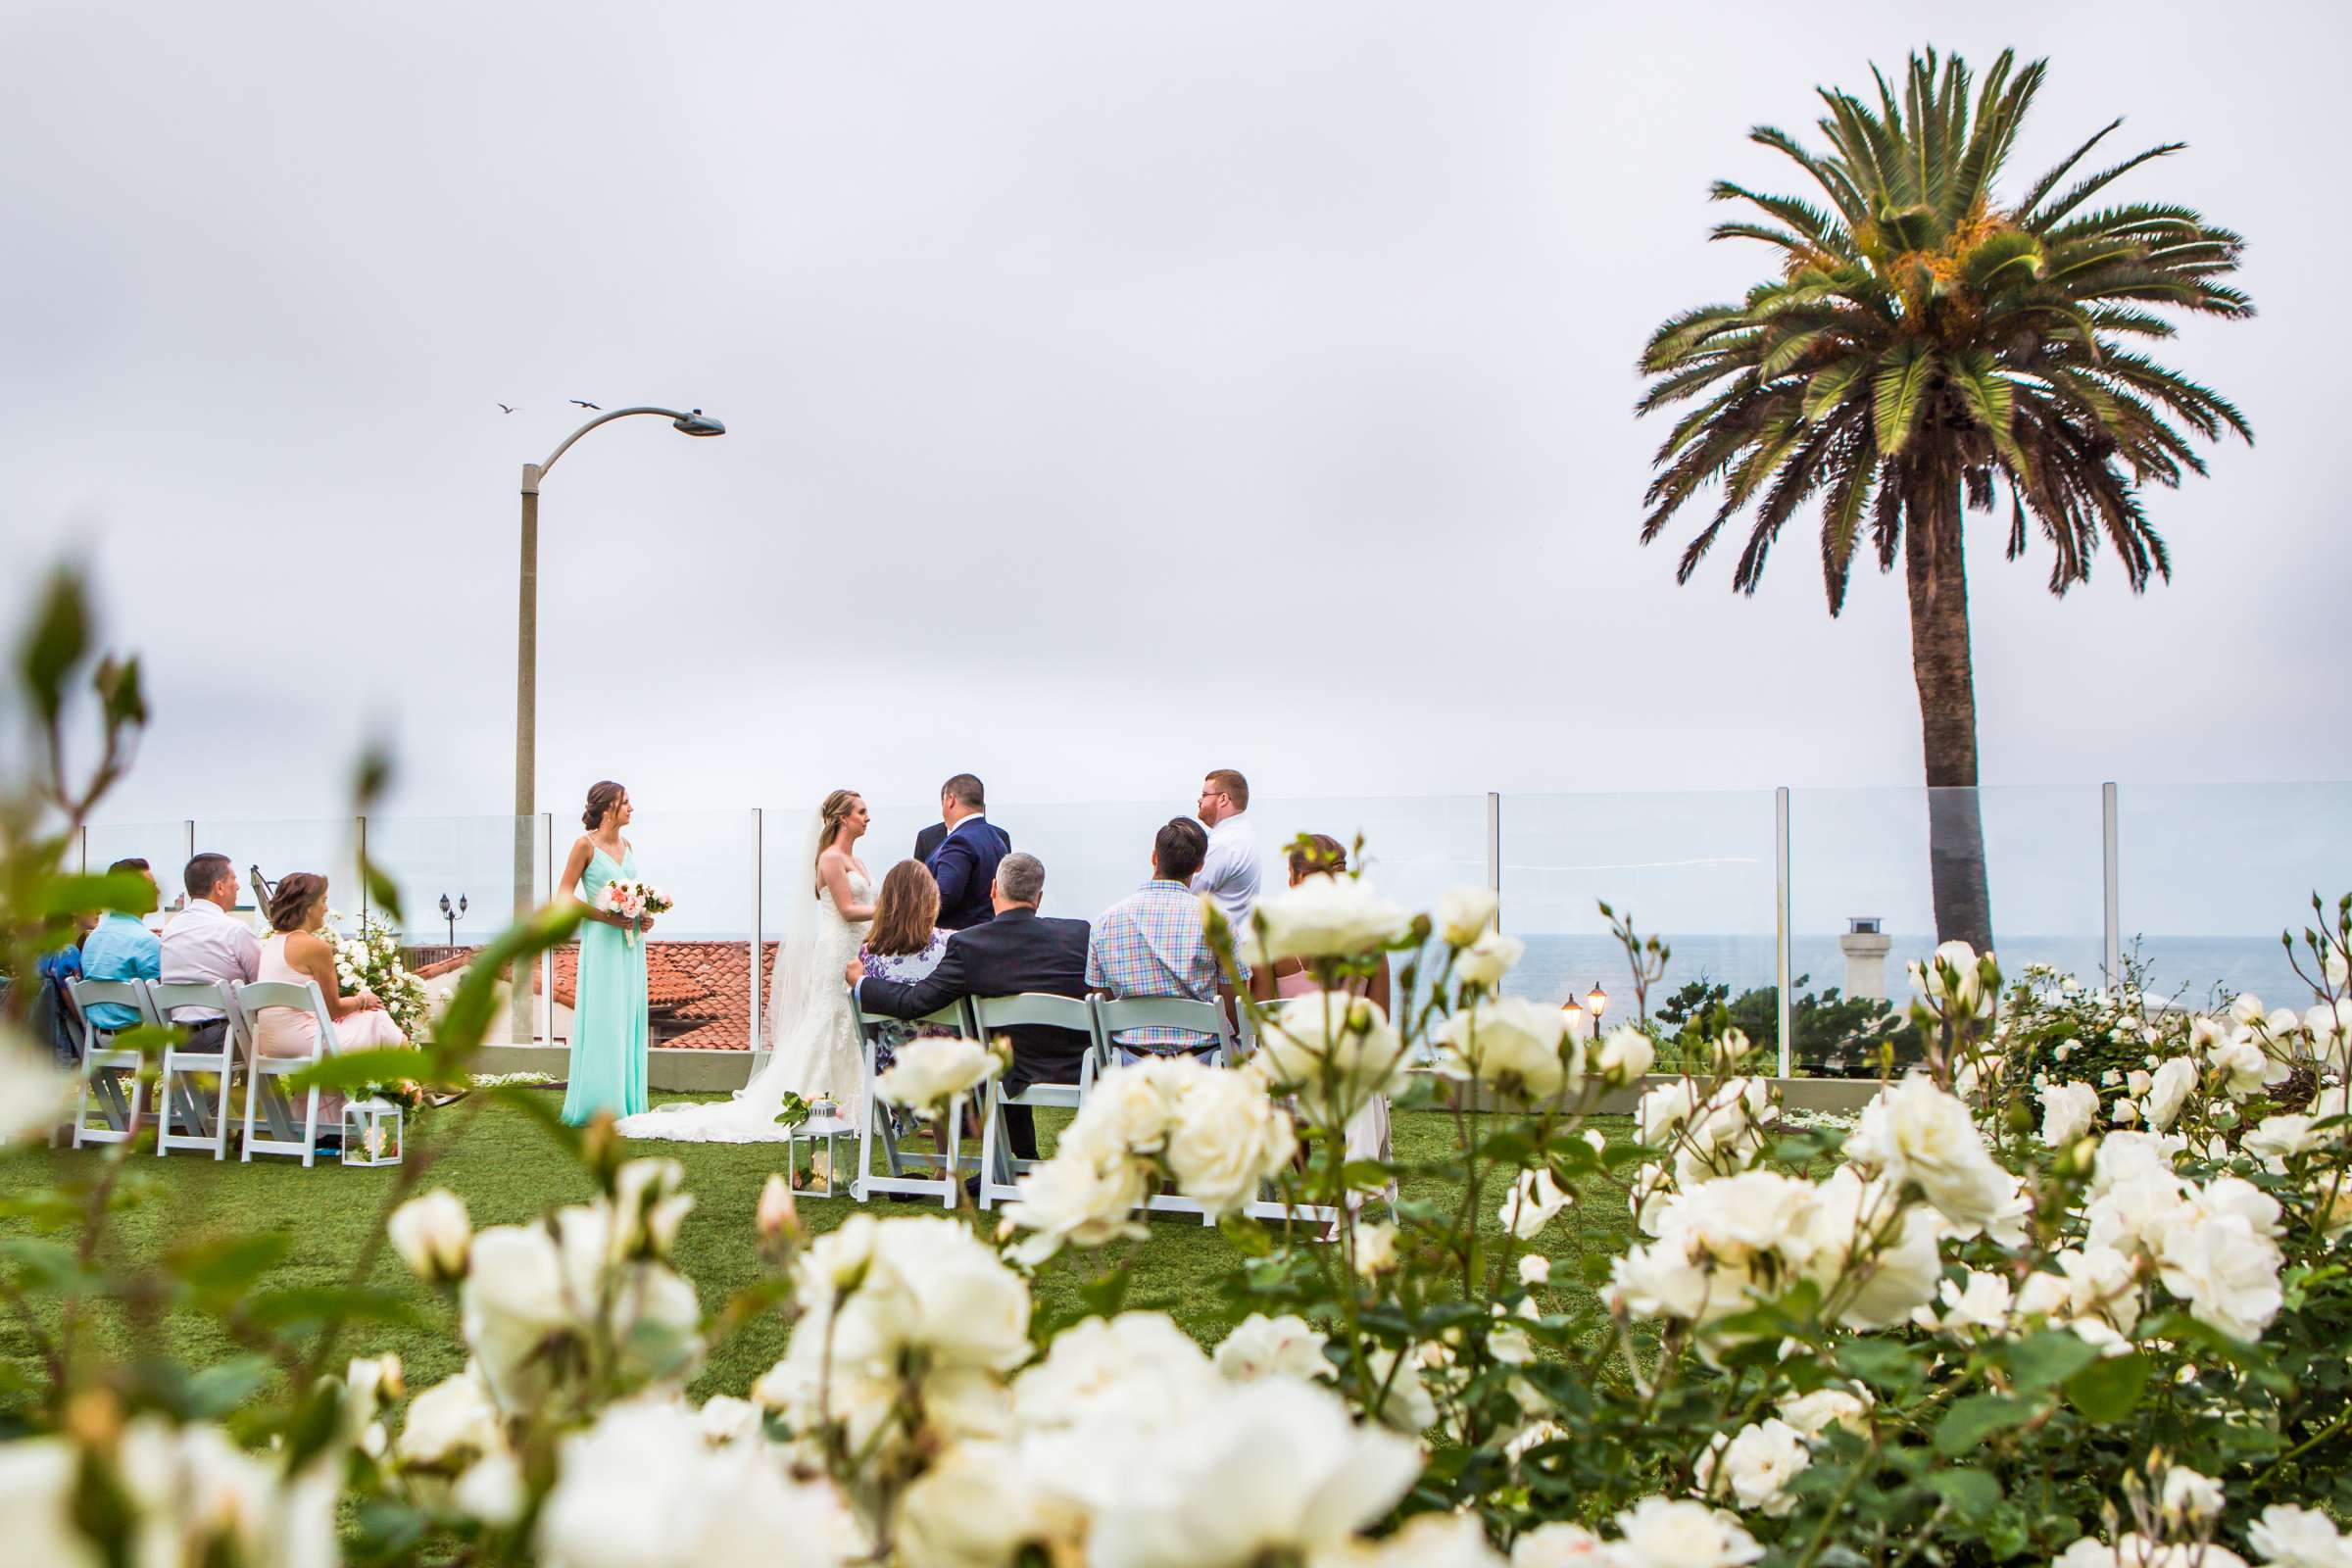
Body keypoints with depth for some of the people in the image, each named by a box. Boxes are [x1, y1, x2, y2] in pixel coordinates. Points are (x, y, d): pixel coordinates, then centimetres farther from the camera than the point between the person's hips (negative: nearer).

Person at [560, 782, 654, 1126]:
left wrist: (645, 918, 4)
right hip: (602, 943, -7)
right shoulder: (586, 845, -7)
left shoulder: (629, 847, 12)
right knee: (602, 1020, -5)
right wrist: (606, 916, -16)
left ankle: (626, 1104, 13)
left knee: (629, 1019, 7)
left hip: (631, 944, 7)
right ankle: (598, 1107, 0)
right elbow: (564, 896, -9)